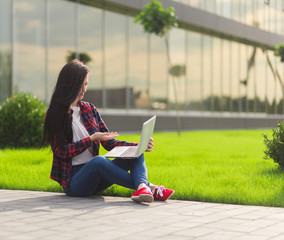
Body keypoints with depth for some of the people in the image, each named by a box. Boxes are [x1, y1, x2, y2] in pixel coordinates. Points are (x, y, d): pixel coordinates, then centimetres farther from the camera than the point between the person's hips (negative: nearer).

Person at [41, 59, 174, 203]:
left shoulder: (89, 109, 15)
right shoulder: (54, 115, -1)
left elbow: (109, 143, 11)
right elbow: (61, 151, -10)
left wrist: (140, 146, -3)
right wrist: (91, 139, -16)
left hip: (95, 177, 6)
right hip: (72, 179, -6)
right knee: (99, 160, -37)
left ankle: (142, 187, -48)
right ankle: (149, 187, -35)